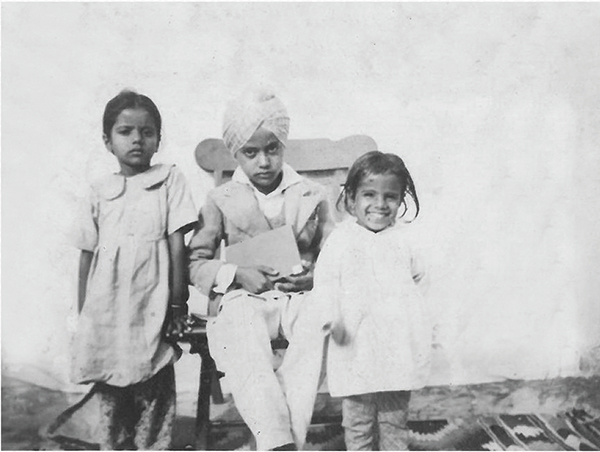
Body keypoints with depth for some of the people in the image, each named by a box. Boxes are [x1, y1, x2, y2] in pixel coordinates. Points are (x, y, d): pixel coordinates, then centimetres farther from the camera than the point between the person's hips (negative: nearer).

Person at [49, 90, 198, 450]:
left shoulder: (170, 180, 1)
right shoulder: (100, 191, 10)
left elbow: (178, 244, -2)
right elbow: (87, 255, 12)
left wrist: (178, 303, -3)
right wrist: (83, 314, 11)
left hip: (151, 307, -3)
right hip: (105, 308, 4)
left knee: (155, 391, 2)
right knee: (109, 394, 12)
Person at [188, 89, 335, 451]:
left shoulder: (313, 195, 12)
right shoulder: (221, 200, 10)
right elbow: (195, 262, 6)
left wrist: (314, 276, -8)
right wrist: (237, 274, -12)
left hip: (299, 295, 1)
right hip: (243, 297, 0)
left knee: (320, 326, -35)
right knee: (244, 346, -35)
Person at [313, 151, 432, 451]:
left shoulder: (402, 237, 7)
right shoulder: (342, 239, -5)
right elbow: (326, 281, -8)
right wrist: (330, 317, -23)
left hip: (399, 344, 3)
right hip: (358, 346, -3)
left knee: (395, 416, 16)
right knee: (358, 417, 8)